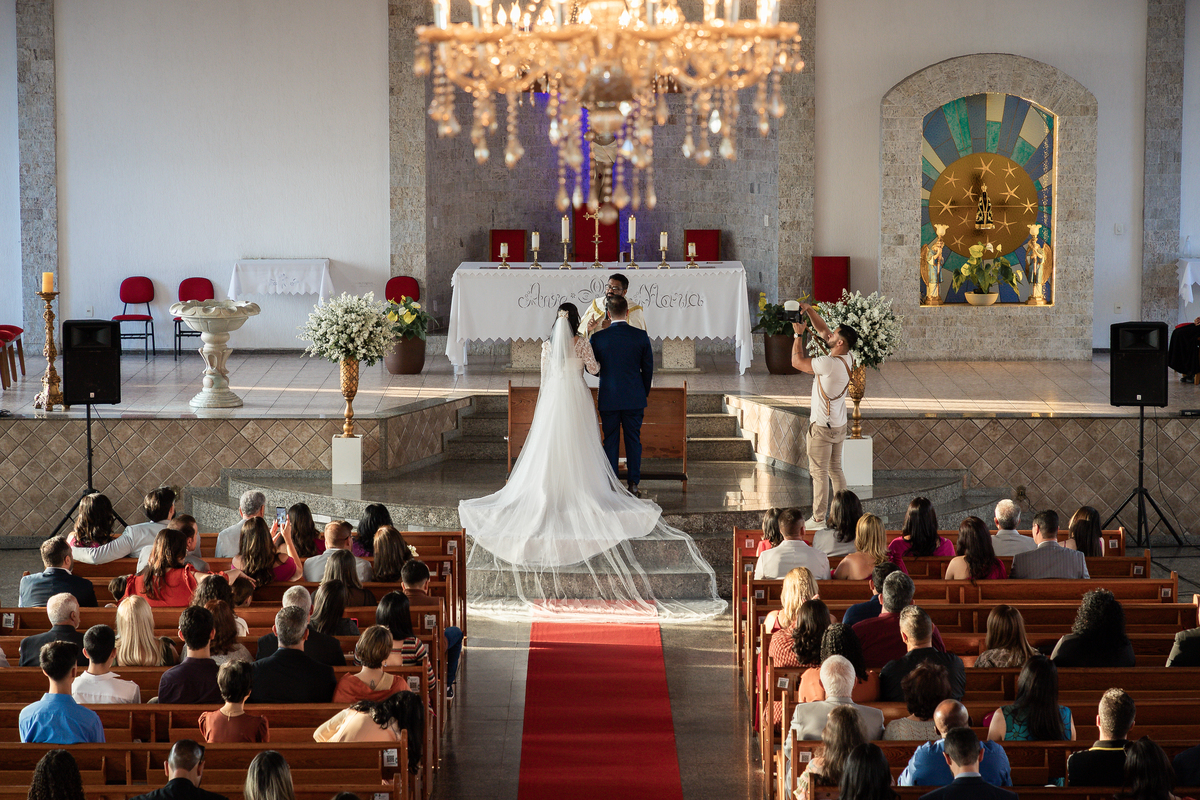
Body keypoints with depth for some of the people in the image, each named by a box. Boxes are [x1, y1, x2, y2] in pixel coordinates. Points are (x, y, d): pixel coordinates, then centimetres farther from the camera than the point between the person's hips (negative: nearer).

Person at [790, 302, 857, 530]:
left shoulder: (829, 363, -25)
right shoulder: (848, 358, 0)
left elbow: (797, 361, -15)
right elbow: (822, 330, 10)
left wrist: (798, 334, -5)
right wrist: (809, 310, 4)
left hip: (822, 426, -8)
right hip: (839, 425, 8)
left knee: (819, 472, -1)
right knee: (835, 469, 16)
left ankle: (818, 519, 3)